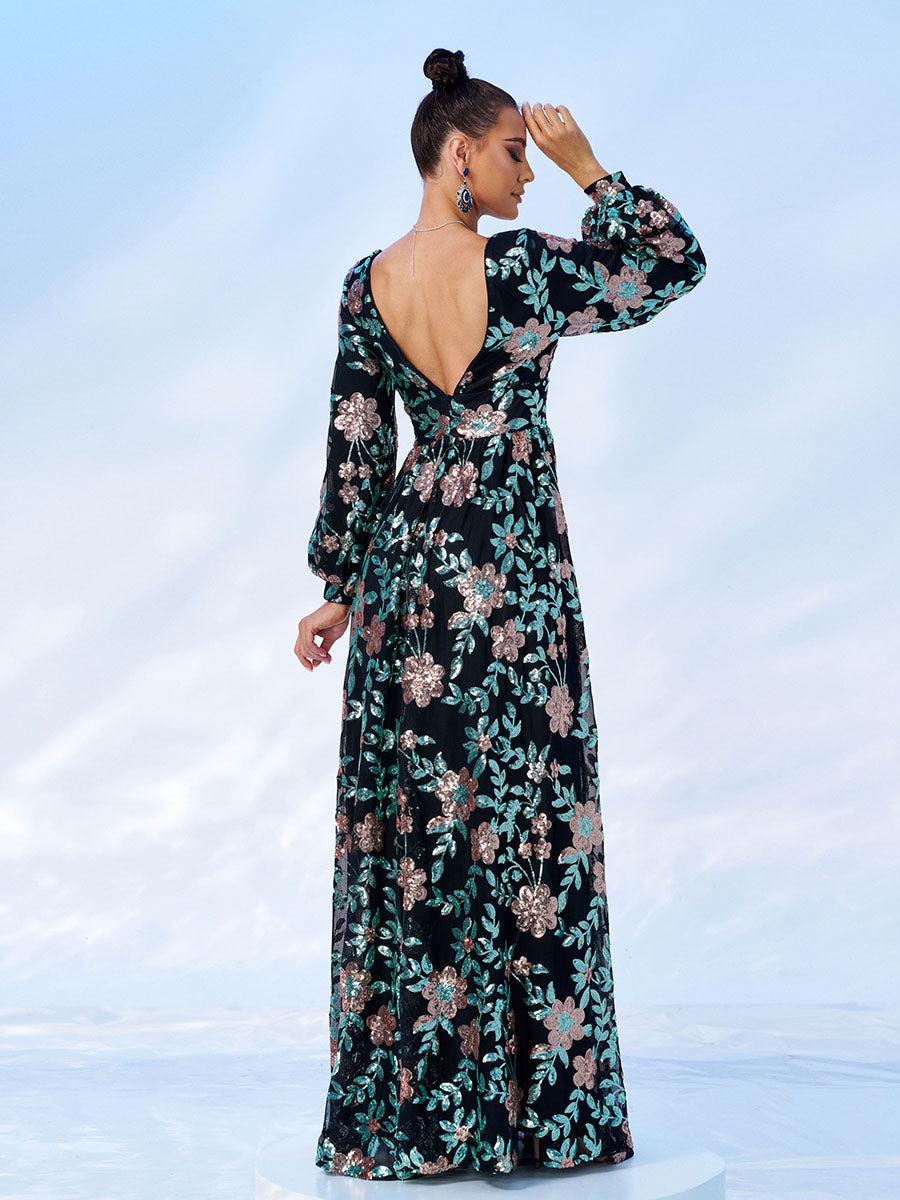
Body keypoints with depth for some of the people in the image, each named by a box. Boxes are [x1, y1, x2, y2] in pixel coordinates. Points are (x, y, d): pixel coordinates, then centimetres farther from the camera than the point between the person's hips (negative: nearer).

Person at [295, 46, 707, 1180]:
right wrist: (587, 167, 1)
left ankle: (403, 1106, 21)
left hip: (409, 562, 5)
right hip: (515, 571, -4)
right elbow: (678, 261, 2)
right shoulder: (526, 268, -11)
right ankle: (528, 1101, 16)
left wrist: (340, 588, 10)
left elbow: (354, 450, 4)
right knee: (523, 826, 5)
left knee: (409, 830, 10)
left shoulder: (367, 285, 2)